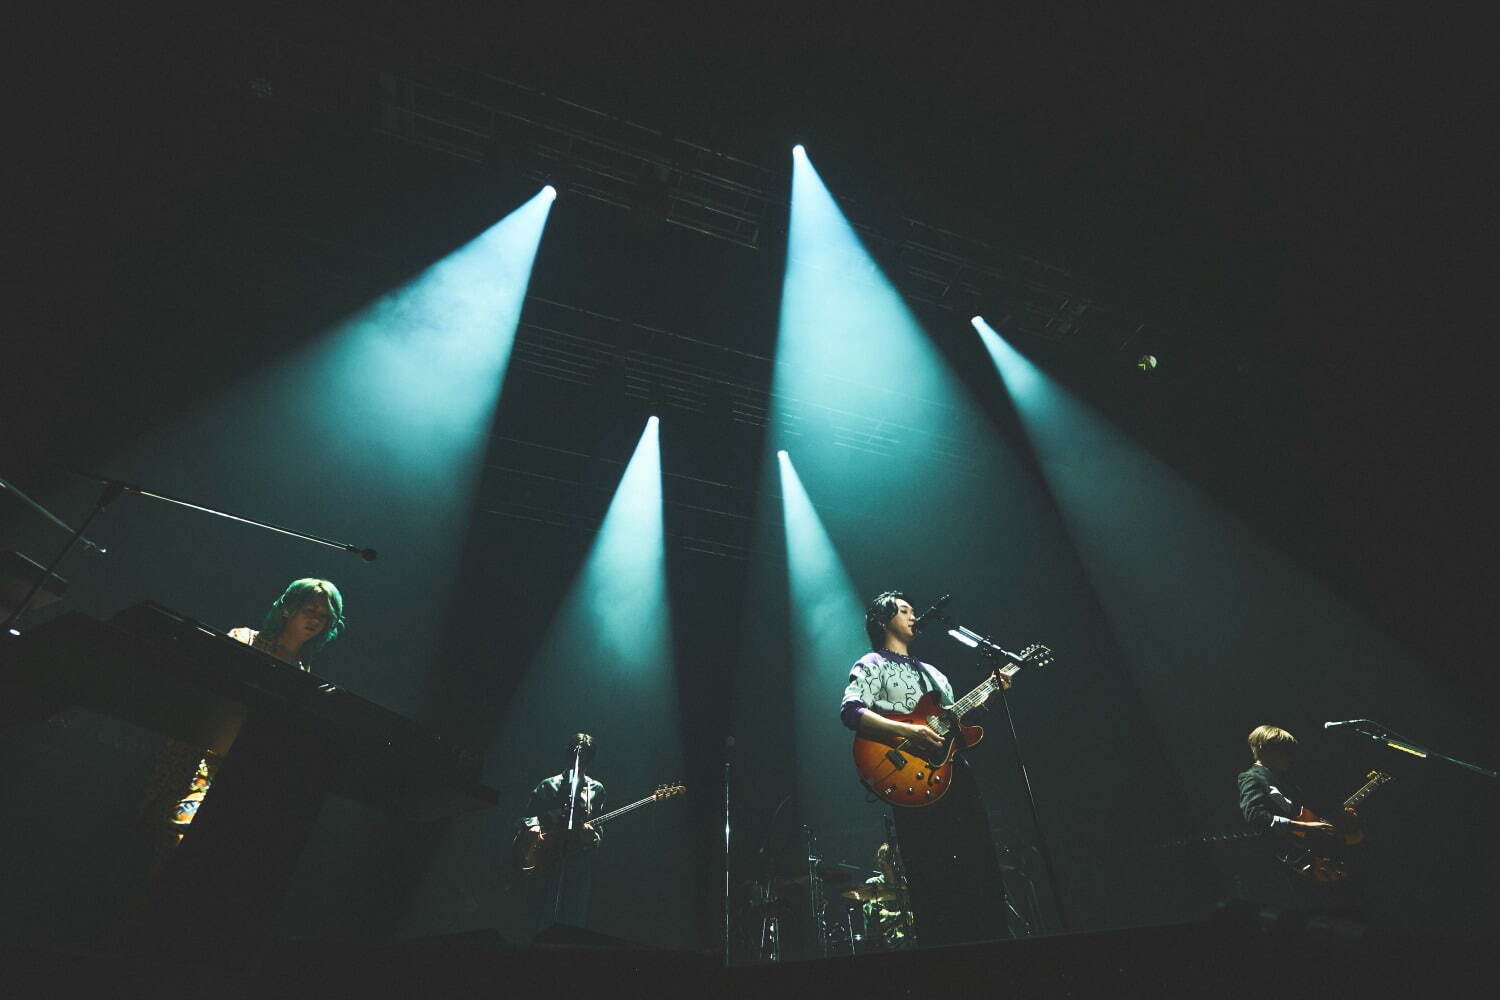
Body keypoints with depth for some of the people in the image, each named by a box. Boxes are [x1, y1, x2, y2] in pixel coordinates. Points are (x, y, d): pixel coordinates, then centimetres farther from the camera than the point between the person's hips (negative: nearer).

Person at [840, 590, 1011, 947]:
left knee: (982, 868, 5)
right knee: (934, 879, -8)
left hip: (956, 773, 8)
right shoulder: (872, 665, 2)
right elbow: (851, 711, -15)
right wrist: (907, 732, -25)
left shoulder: (932, 672, 27)